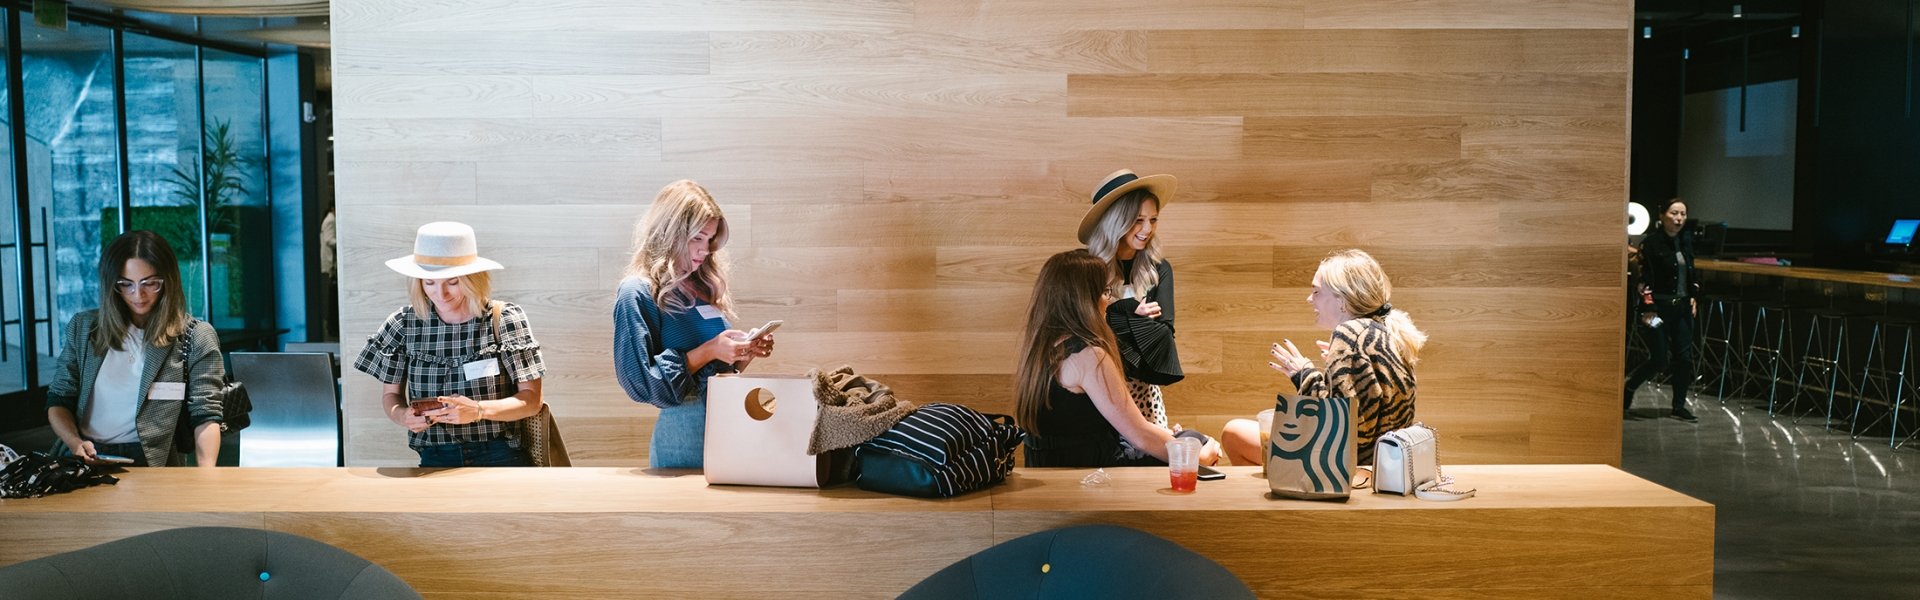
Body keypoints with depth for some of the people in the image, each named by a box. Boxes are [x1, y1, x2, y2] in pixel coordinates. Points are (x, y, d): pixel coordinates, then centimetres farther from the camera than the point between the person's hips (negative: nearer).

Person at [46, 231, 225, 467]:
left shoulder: (196, 337, 3)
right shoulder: (83, 327, 14)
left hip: (152, 465, -3)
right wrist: (75, 442, -7)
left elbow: (206, 415, -4)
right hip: (82, 460, 3)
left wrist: (206, 477, -23)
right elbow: (58, 400, 15)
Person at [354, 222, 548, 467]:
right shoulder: (404, 324, 5)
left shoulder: (505, 319, -1)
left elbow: (531, 399, -1)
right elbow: (391, 394, 16)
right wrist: (402, 416, -7)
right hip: (435, 462, 2)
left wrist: (478, 410, -19)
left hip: (501, 459, -2)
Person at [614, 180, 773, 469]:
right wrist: (708, 352, -18)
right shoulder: (638, 294, -8)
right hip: (684, 440, -7)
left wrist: (745, 353, -1)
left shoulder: (704, 287, 12)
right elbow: (640, 382, -14)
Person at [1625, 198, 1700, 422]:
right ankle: (1625, 391, 15)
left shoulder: (1686, 240, 9)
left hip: (1682, 307, 7)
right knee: (1659, 360, -6)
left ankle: (1679, 406, 14)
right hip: (1659, 308, -7)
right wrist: (1648, 309, -19)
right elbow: (1643, 278, -16)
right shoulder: (1651, 242, -12)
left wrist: (1693, 297, 15)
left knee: (1684, 357, 4)